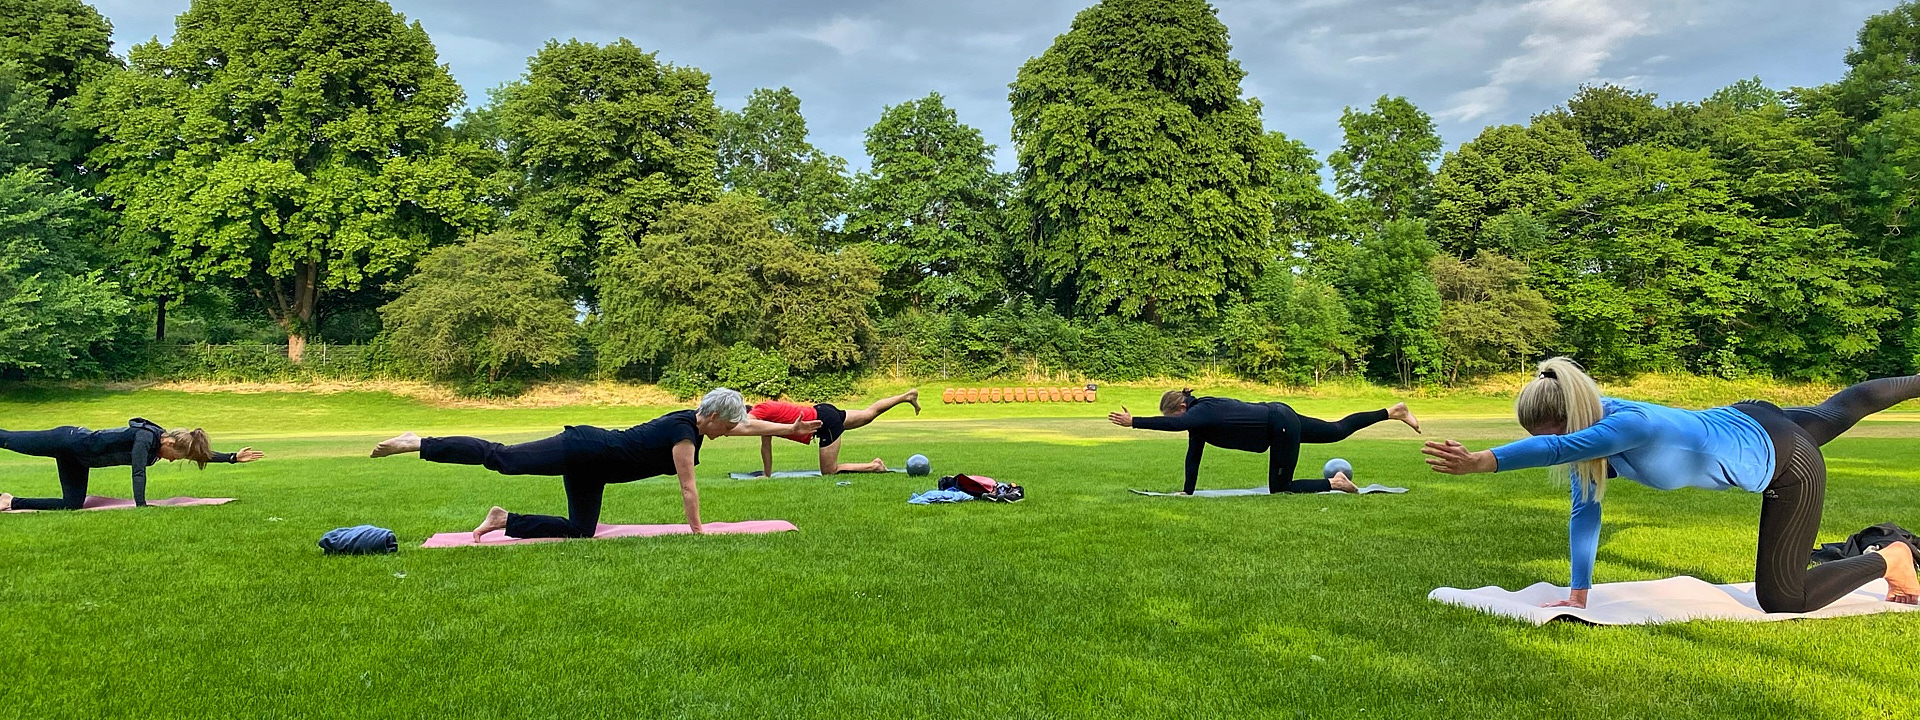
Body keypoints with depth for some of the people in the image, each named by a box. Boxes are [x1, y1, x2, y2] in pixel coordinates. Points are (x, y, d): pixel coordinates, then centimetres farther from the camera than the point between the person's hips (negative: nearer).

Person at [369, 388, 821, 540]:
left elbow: (747, 425, 18)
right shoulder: (685, 435, -19)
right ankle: (417, 443, -3)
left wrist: (790, 428, 19)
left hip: (589, 468, 9)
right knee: (502, 459, -8)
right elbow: (688, 489, -17)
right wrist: (697, 534, -10)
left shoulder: (693, 421, 6)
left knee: (580, 532, 7)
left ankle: (505, 521, 11)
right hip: (583, 451, -9)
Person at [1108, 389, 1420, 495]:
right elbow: (1193, 456, 6)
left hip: (1282, 425, -9)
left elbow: (1175, 424, -44)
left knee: (1280, 489, -1)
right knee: (1337, 430, 23)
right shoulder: (1199, 419, 2)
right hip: (1278, 417, 9)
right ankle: (1394, 412, 33)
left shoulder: (1203, 412, -24)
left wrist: (1133, 421, -46)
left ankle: (1334, 483, 7)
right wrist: (1187, 492, 6)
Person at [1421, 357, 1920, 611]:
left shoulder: (1630, 425, -43)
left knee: (1782, 598, -2)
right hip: (1747, 420, 8)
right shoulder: (1586, 437, -20)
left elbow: (1557, 447, -62)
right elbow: (1585, 513, -16)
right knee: (1842, 408, 36)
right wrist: (1578, 594, -17)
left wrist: (1481, 461, -74)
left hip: (1787, 463, -8)